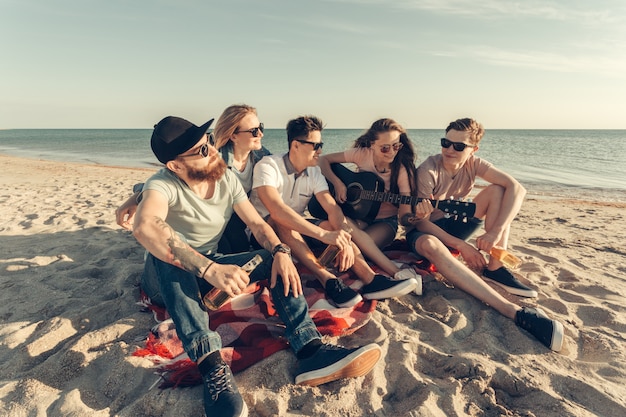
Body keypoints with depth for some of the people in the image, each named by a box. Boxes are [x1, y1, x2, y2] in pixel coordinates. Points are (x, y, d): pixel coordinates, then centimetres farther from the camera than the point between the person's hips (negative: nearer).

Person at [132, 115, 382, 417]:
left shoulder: (227, 178, -6)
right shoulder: (163, 184, -24)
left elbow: (257, 224, -6)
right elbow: (144, 227, -45)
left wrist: (280, 251, -27)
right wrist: (210, 269, -52)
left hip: (206, 273, 5)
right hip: (165, 281, -4)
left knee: (275, 259, -13)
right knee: (167, 246, -38)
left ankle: (311, 350, -29)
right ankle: (211, 365, -44)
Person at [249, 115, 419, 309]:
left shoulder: (314, 172, -2)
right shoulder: (268, 166, -21)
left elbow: (332, 207, -14)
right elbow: (276, 210, -37)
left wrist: (344, 239, -33)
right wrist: (323, 234, -43)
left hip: (297, 232, 5)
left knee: (333, 225, -17)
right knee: (281, 221, -36)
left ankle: (370, 280, -29)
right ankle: (328, 280, -42)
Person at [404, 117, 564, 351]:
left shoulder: (473, 163, -8)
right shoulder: (428, 171, -21)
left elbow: (516, 188, -20)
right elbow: (420, 220, -23)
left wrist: (496, 231, -34)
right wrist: (461, 246, -29)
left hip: (453, 225, 5)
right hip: (424, 230, -5)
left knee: (498, 189, -13)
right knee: (430, 245, -43)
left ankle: (494, 267, -16)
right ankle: (514, 311, -52)